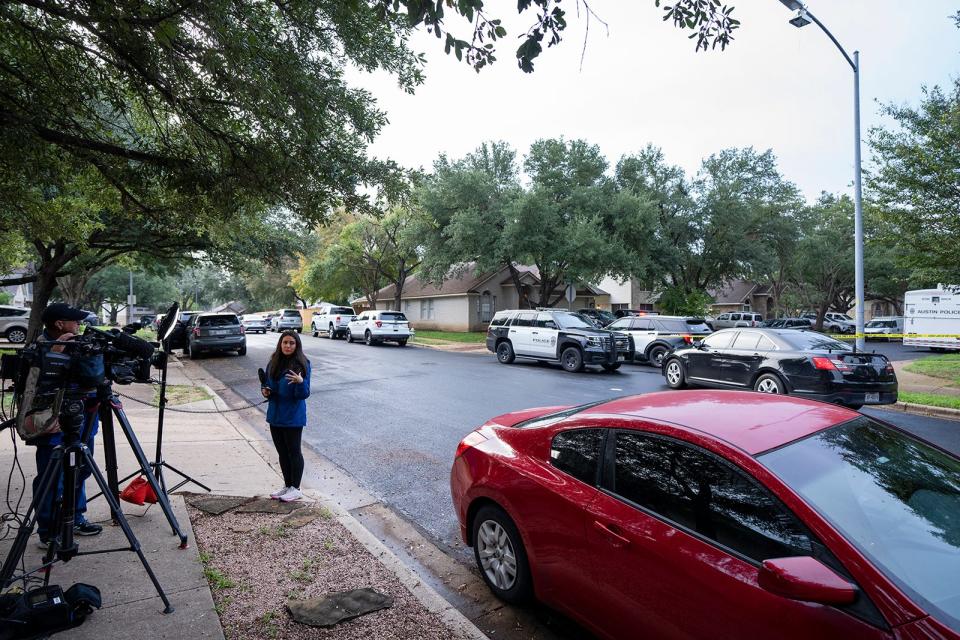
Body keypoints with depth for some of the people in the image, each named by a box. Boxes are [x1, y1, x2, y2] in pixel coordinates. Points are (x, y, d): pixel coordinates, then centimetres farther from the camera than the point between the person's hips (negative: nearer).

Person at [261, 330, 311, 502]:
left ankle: (295, 488, 18)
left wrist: (300, 382, -35)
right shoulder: (274, 363, 3)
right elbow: (269, 384, 17)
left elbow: (304, 394, -16)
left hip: (293, 416, -6)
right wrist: (266, 391, -4)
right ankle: (287, 485, 31)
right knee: (282, 452, 16)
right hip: (275, 415, 6)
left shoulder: (302, 364, -14)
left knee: (294, 452, 5)